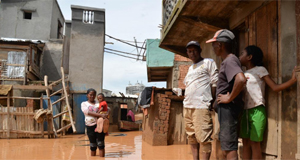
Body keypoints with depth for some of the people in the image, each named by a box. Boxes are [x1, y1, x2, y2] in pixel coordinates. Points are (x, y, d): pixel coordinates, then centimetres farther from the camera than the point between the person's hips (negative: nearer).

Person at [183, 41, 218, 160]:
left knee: (203, 137, -10)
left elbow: (215, 83, -3)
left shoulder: (208, 62, 3)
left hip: (201, 106, -7)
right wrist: (186, 100, 14)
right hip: (187, 106, 8)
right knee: (192, 137, 10)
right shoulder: (190, 68, 24)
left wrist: (210, 100, -7)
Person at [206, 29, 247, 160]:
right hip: (224, 107, 10)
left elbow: (241, 80, -34)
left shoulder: (230, 60, -15)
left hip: (228, 107, -10)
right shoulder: (226, 61, 15)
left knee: (229, 145, -6)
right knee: (225, 144, 18)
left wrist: (229, 98, -23)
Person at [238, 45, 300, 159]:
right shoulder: (244, 74, 16)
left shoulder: (260, 70, -3)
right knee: (245, 142, 7)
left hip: (256, 111, -6)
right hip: (245, 111, 6)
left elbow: (275, 87, -10)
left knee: (254, 143, -5)